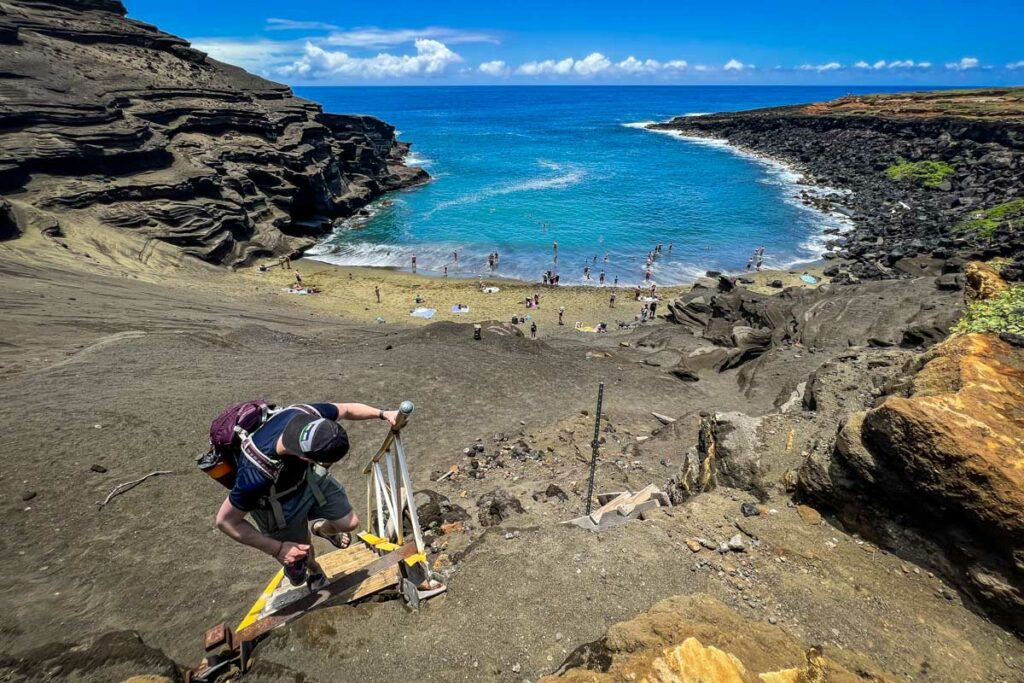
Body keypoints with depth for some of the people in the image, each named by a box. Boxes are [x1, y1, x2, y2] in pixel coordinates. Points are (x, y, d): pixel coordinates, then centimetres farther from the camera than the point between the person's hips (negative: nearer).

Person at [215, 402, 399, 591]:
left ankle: (323, 529, 41)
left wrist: (383, 414, -20)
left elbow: (347, 409, -13)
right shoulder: (257, 474, -44)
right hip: (279, 508, -3)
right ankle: (314, 571, 50)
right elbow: (226, 521, -27)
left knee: (350, 523, 7)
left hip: (308, 477, 3)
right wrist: (278, 549, -24)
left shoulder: (306, 415, -35)